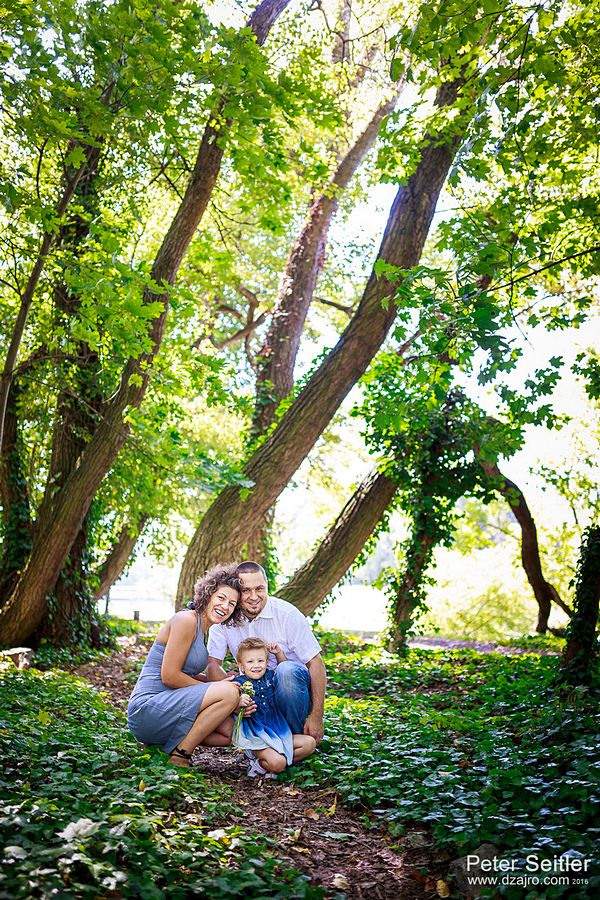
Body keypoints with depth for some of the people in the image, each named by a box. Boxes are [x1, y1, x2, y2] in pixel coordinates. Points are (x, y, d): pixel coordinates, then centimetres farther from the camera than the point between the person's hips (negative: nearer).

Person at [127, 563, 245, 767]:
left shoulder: (203, 628, 15)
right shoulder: (186, 619, -13)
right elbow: (169, 676, -18)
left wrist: (221, 680, 2)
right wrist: (219, 686, -10)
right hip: (146, 709, -9)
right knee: (229, 693, -21)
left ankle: (167, 745, 9)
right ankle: (179, 756, -10)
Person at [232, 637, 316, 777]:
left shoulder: (269, 676, 9)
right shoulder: (239, 683, -8)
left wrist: (279, 653, 12)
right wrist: (240, 703, -36)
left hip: (277, 733, 7)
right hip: (255, 737, -7)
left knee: (310, 743, -5)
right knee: (277, 763, -31)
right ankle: (260, 764, 3)